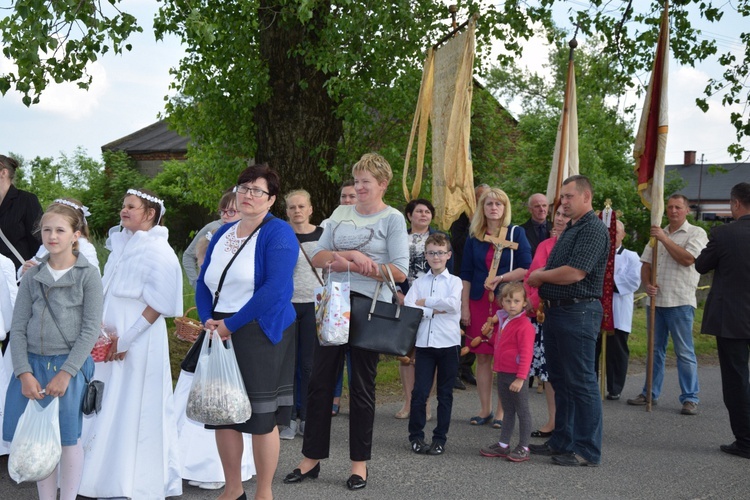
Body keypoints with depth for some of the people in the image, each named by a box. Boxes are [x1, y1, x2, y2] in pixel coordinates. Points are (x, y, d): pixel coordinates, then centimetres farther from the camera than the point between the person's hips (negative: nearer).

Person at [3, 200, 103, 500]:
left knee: (68, 439, 2)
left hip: (70, 366, -3)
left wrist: (65, 373, -13)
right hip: (32, 365, 3)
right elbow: (18, 328, 5)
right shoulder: (32, 276, 7)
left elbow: (91, 330, -6)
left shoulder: (88, 275, -2)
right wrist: (24, 373, -7)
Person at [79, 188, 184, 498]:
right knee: (110, 411, 10)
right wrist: (101, 327, 3)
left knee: (134, 412, -1)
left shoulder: (158, 251, -11)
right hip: (111, 342, 7)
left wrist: (126, 339, -16)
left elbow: (158, 304, -15)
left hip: (140, 344, -7)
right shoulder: (121, 246, 12)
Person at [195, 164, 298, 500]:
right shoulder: (223, 233, 13)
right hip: (220, 334, 7)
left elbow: (275, 290, -19)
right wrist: (208, 320, -5)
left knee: (261, 417, 0)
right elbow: (203, 283, 14)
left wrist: (231, 325, -17)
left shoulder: (278, 234, -9)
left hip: (260, 334, -7)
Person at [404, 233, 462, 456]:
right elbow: (408, 308, -5)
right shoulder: (419, 282, 9)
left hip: (448, 343, -1)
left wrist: (425, 302, -9)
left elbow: (453, 304, -16)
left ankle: (440, 438, 16)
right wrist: (435, 310, -11)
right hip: (424, 343, 1)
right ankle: (416, 436, 13)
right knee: (419, 392, -2)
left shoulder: (454, 281, 4)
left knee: (445, 394, 7)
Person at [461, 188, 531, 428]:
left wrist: (500, 278, -15)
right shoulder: (474, 237, 9)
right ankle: (485, 410, 14)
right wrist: (464, 307, 3)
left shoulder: (516, 233, 2)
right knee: (482, 356, 5)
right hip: (479, 302, 3)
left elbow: (526, 268, -4)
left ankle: (502, 412, 6)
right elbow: (466, 274, 9)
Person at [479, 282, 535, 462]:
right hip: (502, 373, 9)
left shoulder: (524, 326, -16)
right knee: (508, 410, 17)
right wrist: (491, 334, 11)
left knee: (522, 411, 2)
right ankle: (503, 445, 24)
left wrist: (520, 378, -23)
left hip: (516, 375, -9)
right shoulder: (503, 321, 12)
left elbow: (526, 353, -21)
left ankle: (523, 448, 10)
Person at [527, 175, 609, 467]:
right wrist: (541, 277, 4)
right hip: (557, 311, 10)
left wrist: (541, 276, -7)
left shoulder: (593, 229, -13)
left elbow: (574, 272, -23)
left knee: (580, 382, -5)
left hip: (578, 313, -10)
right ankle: (562, 441, 25)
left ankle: (588, 451, 3)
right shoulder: (571, 229, 19)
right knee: (560, 379, 15)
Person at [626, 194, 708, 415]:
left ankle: (690, 398, 2)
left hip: (680, 302, -6)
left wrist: (664, 239, -14)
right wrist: (647, 285, -4)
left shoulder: (696, 233, 0)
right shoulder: (657, 234, 17)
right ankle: (650, 393, 20)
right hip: (656, 300, 6)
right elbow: (645, 265, 14)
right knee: (655, 349, 12)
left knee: (685, 352, -4)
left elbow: (687, 259, -16)